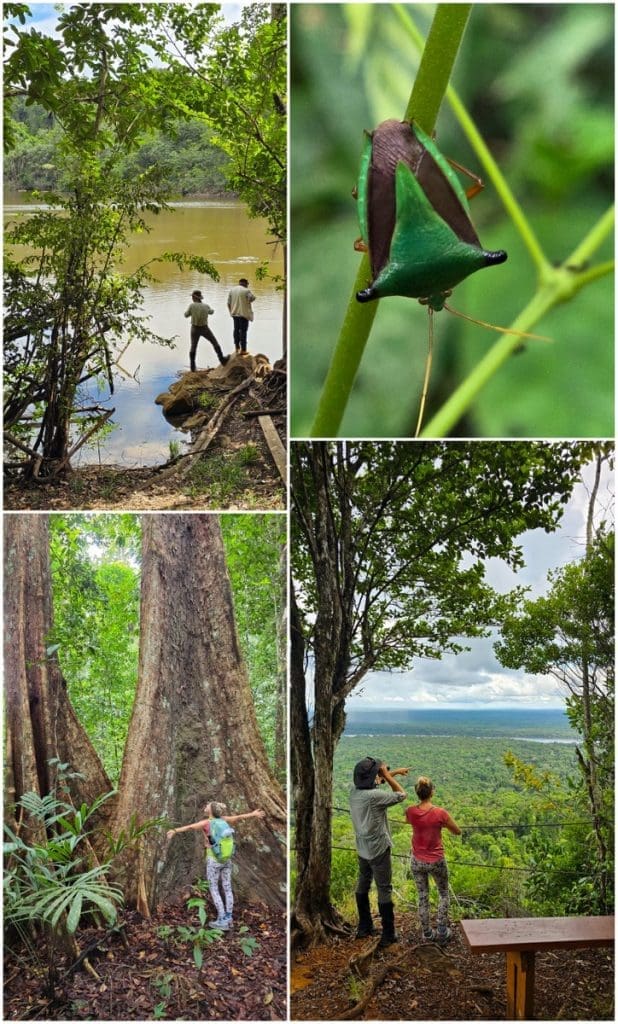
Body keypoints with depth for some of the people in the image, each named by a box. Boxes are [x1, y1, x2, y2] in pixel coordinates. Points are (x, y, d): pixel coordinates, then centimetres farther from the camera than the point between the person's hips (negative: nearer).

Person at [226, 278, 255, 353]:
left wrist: (231, 311, 17)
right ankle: (243, 349, -2)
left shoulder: (232, 290, 7)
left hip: (234, 313, 5)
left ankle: (237, 347, 21)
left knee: (236, 329, 17)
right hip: (243, 313, -5)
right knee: (243, 331, -2)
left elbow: (228, 302, 8)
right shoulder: (246, 290, -10)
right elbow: (252, 298, -20)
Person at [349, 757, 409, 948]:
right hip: (378, 849, -8)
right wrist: (387, 774, -14)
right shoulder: (374, 796, -30)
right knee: (384, 890, 4)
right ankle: (388, 935, 12)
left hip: (363, 849, 8)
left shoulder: (354, 790, -5)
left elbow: (375, 781, 14)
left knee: (363, 885, 20)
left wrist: (395, 772, 17)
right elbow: (401, 795, -17)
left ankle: (364, 927, 32)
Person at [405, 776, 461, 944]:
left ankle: (428, 934, 27)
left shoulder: (410, 811, -14)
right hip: (436, 861, -2)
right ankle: (442, 932, 21)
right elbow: (458, 832, -6)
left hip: (417, 861, 2)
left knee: (423, 897, 19)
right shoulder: (440, 813, -23)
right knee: (444, 894, 22)